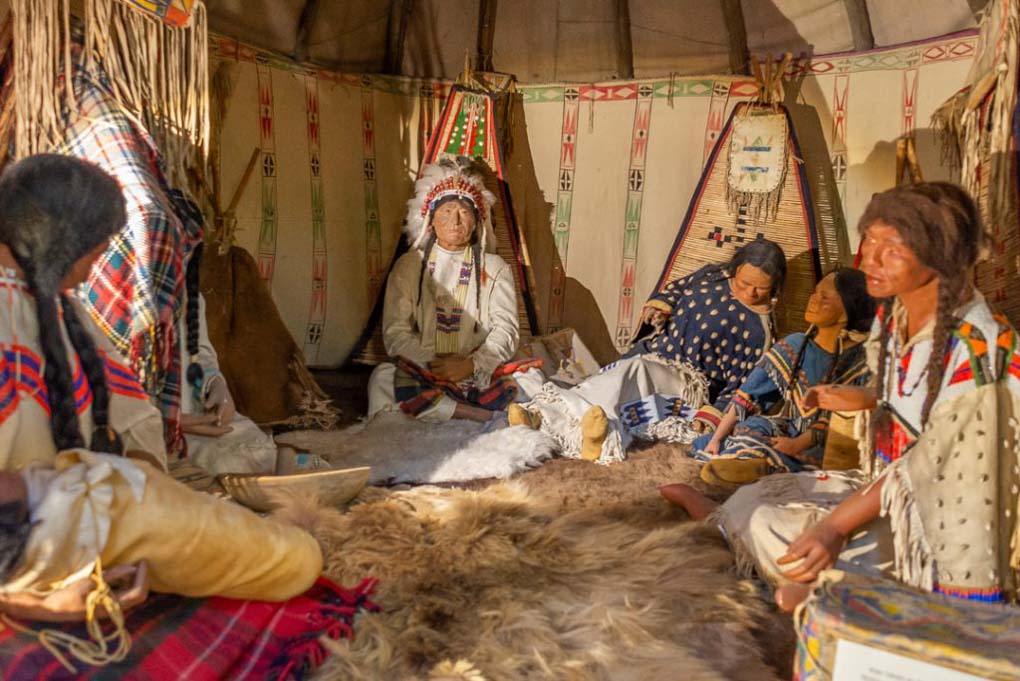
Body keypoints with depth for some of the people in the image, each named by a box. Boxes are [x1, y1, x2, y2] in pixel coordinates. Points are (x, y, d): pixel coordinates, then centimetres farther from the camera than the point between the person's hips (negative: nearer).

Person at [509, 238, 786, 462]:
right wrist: (659, 305, 6)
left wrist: (712, 416, -20)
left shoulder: (758, 328, -3)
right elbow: (675, 289, 27)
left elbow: (741, 383, -6)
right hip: (646, 358, 5)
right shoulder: (711, 276, 8)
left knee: (632, 372, -36)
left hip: (688, 383, -5)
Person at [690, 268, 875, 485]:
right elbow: (748, 395, 0)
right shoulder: (795, 345, 4)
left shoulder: (860, 362, -8)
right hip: (788, 429, 5)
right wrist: (716, 439, -7)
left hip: (825, 444, -5)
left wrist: (797, 444, -28)